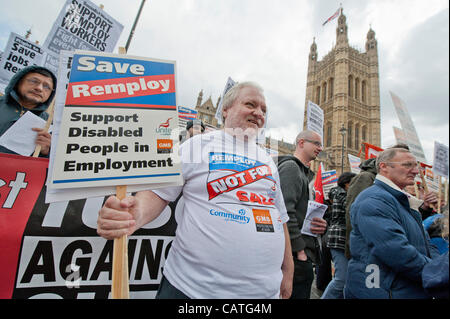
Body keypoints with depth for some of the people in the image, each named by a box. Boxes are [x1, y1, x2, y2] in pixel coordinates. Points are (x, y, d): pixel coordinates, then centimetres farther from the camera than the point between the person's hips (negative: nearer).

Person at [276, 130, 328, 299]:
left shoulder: (306, 173, 21)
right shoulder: (290, 167, -10)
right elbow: (285, 212, -21)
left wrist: (320, 224, 3)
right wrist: (300, 250, -19)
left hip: (302, 253, 10)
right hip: (296, 255, -10)